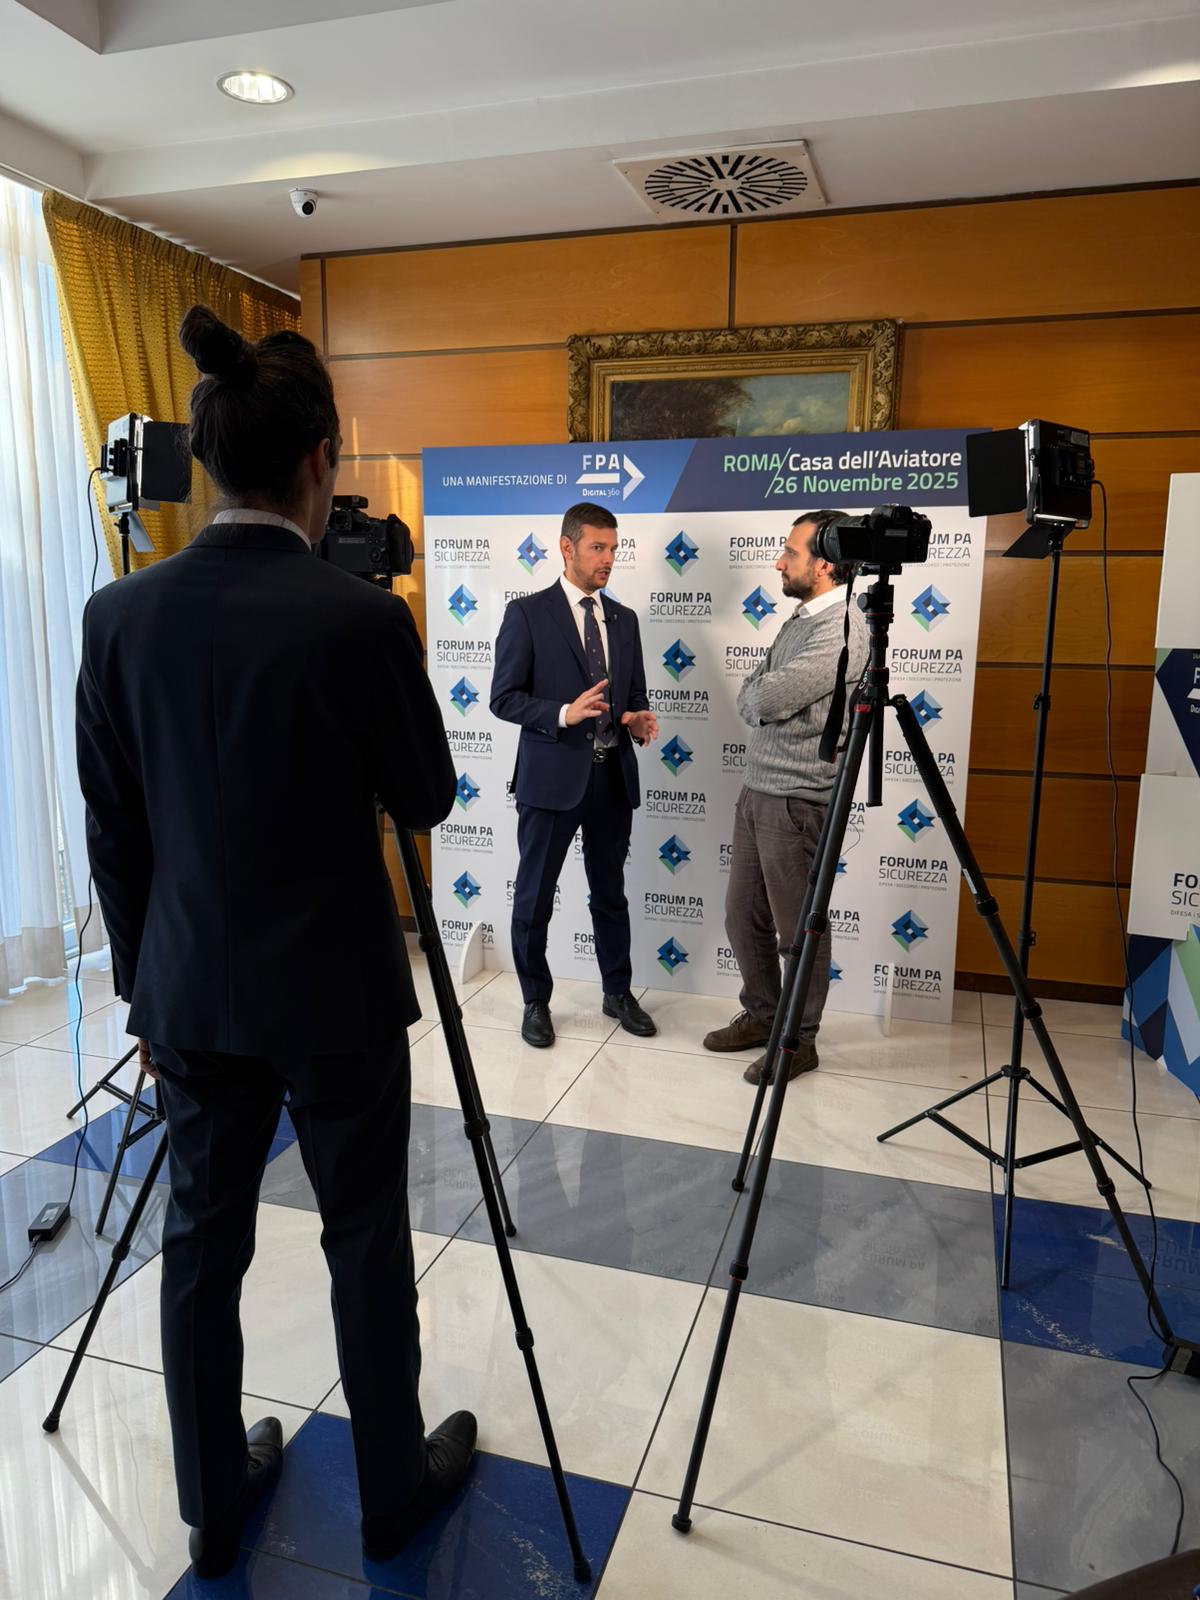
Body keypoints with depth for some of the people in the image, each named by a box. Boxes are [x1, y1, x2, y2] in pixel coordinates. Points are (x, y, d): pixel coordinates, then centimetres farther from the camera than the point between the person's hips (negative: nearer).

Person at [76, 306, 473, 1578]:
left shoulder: (121, 614, -4)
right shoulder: (360, 617, -18)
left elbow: (114, 830, 2)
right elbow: (426, 798, -5)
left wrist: (142, 981, 13)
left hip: (191, 990, 5)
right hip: (331, 991, -4)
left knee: (202, 1238, 18)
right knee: (367, 1242, 14)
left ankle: (213, 1501, 37)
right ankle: (395, 1489, 35)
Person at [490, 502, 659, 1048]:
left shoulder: (623, 619, 11)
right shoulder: (527, 613, -5)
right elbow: (504, 698, -9)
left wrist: (640, 718, -7)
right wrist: (563, 713, -24)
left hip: (612, 776, 5)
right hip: (552, 776, -4)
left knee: (610, 892, 16)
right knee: (534, 896, 7)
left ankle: (618, 993, 31)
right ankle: (535, 1002, 24)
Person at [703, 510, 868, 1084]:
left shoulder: (843, 627, -16)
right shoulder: (800, 617, 15)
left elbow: (766, 698, -22)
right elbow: (748, 699, 13)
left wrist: (762, 696, -2)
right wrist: (768, 700, -6)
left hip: (797, 800, -9)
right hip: (756, 789, 9)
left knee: (798, 929, 4)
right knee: (742, 916, 17)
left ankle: (799, 1040, 19)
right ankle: (760, 1015, 34)